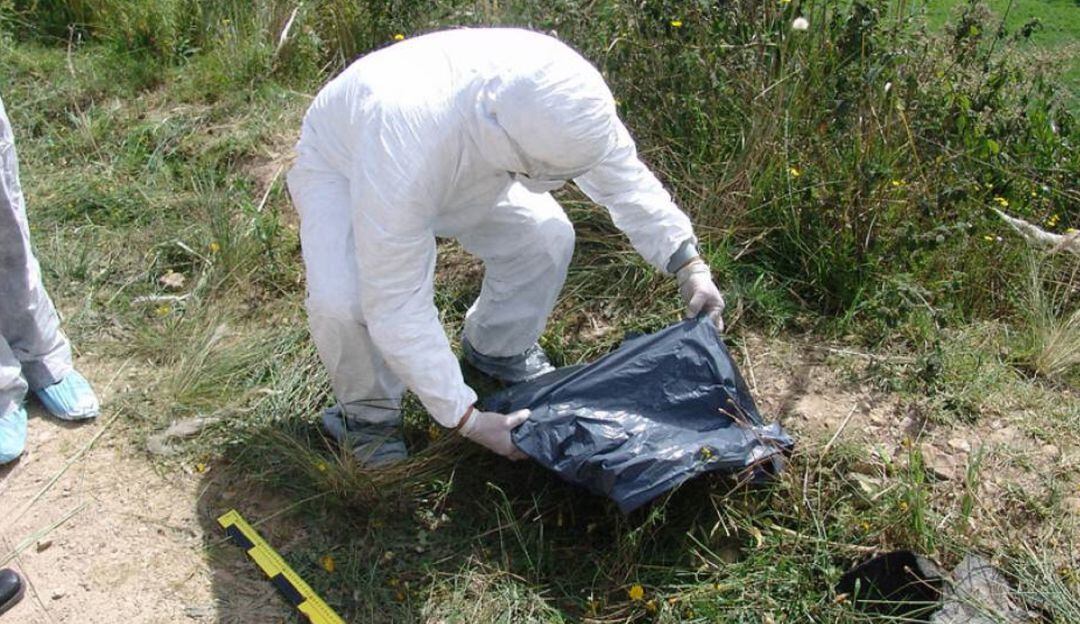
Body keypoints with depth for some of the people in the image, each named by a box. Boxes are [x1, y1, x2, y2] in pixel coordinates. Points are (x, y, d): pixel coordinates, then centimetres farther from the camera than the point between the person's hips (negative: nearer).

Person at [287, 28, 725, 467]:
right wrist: (464, 418, -35)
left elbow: (624, 176, -14)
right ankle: (367, 410, 0)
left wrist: (688, 264, -20)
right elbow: (396, 304, -40)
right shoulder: (407, 149, -47)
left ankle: (498, 348, 15)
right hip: (341, 166, -4)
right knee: (341, 298, -31)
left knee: (548, 236, -14)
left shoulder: (561, 96, -31)